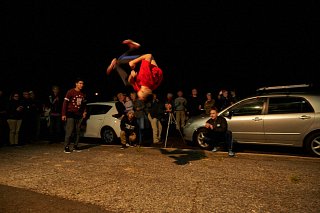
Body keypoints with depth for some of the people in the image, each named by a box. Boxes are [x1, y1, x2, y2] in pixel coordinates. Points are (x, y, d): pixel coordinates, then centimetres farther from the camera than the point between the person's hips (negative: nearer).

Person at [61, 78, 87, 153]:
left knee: (78, 131, 7)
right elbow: (65, 103, -8)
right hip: (71, 114, -5)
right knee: (69, 131, -9)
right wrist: (63, 114, -12)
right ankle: (66, 147, -1)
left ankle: (75, 146, 17)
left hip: (79, 115, 6)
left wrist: (84, 112, 6)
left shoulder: (83, 94, 10)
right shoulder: (70, 92, -6)